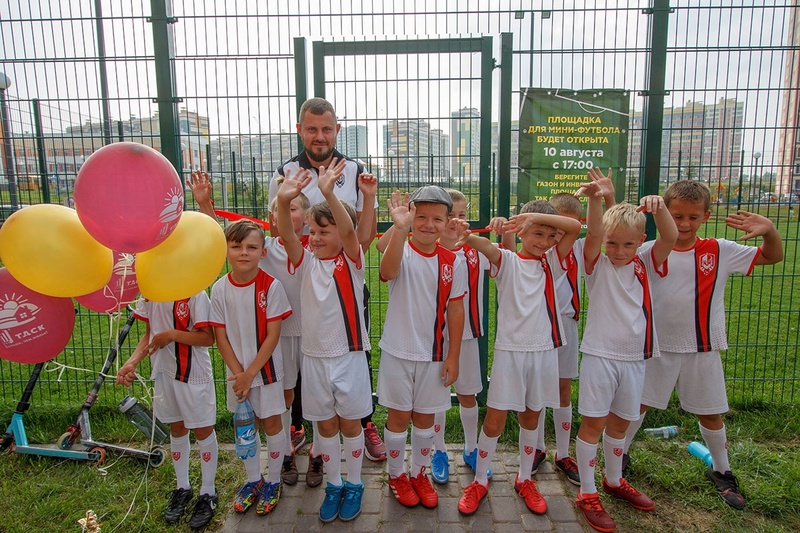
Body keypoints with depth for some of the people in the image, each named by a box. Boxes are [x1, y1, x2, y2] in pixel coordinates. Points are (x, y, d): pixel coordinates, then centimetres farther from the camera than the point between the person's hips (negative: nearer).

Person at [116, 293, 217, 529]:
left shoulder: (194, 293, -19)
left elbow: (207, 337, -18)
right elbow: (149, 333, 7)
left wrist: (172, 334, -26)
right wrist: (132, 362, -6)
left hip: (194, 374, -6)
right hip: (164, 371, 6)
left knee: (203, 431, 8)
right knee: (177, 430, 20)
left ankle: (207, 493, 25)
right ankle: (182, 488, 38)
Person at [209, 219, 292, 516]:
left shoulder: (271, 286, -16)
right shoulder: (220, 289, -7)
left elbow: (273, 336, -15)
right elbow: (221, 336, -3)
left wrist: (251, 373, -15)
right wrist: (237, 373, -10)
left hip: (266, 369, -3)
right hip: (237, 372, 3)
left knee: (271, 423, 9)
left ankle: (273, 481, 29)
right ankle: (253, 480, 36)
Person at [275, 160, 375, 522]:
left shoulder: (351, 261, -8)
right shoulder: (306, 262, -1)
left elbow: (349, 230, -28)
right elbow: (286, 235, -20)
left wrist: (329, 193, -44)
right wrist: (283, 202, -40)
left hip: (349, 356, -3)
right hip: (314, 356, 3)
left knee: (350, 423, 12)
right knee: (325, 424, 14)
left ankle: (354, 485, 31)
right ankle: (333, 485, 32)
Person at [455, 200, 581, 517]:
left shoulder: (552, 262, 5)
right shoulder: (507, 261, -2)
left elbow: (575, 226, -8)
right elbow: (486, 247, -26)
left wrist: (535, 215, -16)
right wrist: (467, 237, -47)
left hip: (544, 350, 3)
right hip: (509, 350, -3)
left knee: (531, 419, 16)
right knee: (495, 420, 2)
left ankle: (524, 480, 34)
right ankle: (479, 482, 22)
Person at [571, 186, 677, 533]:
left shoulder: (645, 265, 3)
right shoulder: (597, 265, -5)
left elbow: (670, 238, -13)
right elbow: (593, 232, -24)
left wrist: (659, 206, -31)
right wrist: (594, 199, -41)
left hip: (634, 357, 4)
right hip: (599, 355, -4)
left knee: (619, 423, 19)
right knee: (593, 424, 2)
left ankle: (614, 481, 39)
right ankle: (587, 494, 15)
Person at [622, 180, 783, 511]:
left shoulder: (719, 252, -4)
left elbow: (773, 257, 2)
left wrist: (769, 230, -19)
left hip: (702, 350, 1)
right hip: (658, 347, -1)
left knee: (710, 413, 15)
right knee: (638, 404, 10)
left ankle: (721, 471, 38)